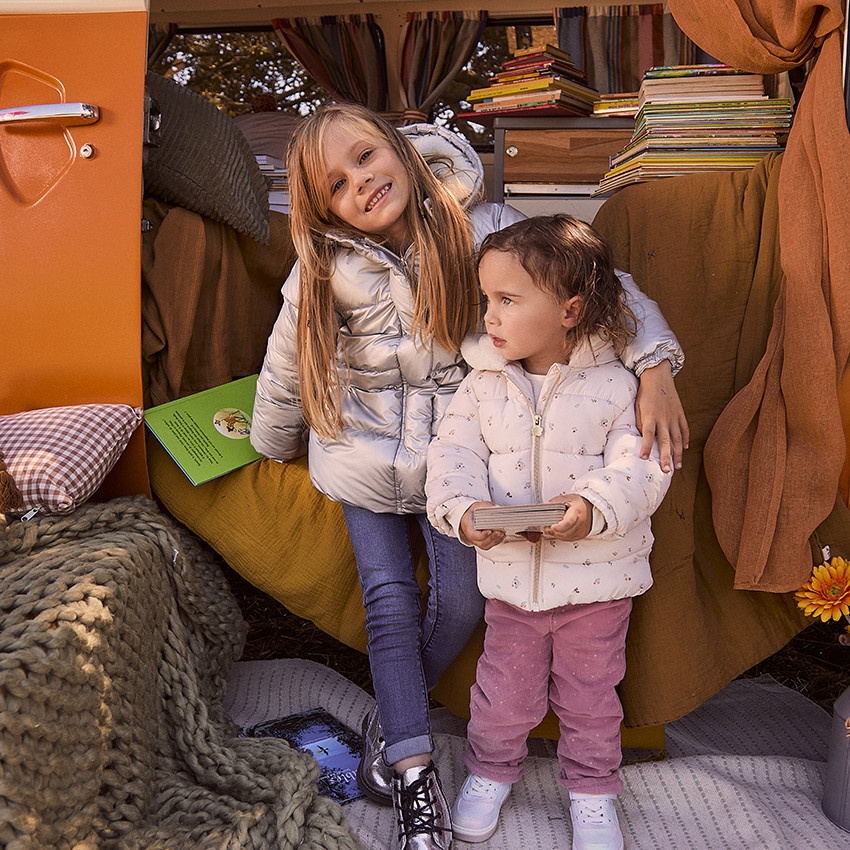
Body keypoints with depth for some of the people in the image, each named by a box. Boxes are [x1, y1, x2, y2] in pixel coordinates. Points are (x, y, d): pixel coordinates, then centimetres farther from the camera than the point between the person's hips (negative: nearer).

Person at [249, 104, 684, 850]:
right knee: (389, 600, -1)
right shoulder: (326, 267, -14)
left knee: (462, 600, -4)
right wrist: (274, 446, 16)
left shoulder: (482, 230, -17)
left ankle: (391, 722, 24)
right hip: (364, 454, 1)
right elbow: (288, 368, 2)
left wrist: (656, 366, -32)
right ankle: (415, 773, 10)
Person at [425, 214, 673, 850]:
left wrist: (594, 508, -34)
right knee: (505, 691, 17)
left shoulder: (615, 384, -12)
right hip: (511, 576, 2)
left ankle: (592, 786, 42)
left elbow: (641, 466, -16)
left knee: (589, 694, 17)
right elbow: (454, 454, -6)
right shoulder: (485, 383, -4)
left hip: (597, 577, -2)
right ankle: (492, 769, 45)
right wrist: (464, 510, -25)